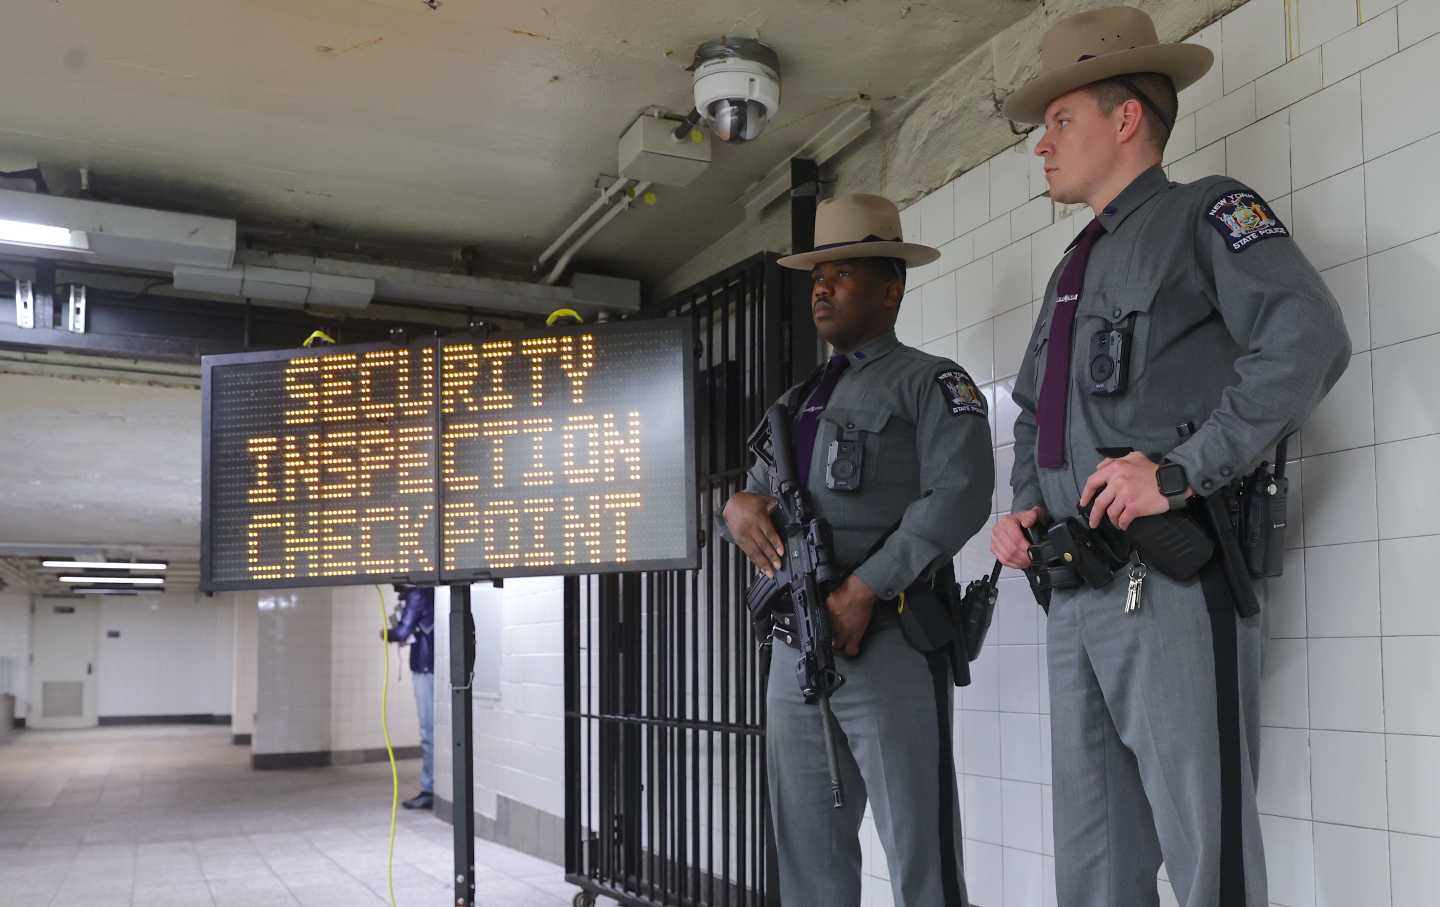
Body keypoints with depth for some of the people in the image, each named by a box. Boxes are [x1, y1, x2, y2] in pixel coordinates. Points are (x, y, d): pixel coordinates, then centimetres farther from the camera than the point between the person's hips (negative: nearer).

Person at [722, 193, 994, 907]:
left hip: (888, 640, -7)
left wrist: (864, 590, -19)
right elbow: (756, 491, 23)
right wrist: (740, 505, -2)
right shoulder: (799, 401, 22)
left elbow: (960, 494, -14)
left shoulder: (930, 382, 1)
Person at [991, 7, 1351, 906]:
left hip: (1171, 584, -8)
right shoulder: (1073, 269, 23)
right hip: (1075, 594, 8)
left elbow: (1308, 339, -16)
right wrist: (1024, 506, 12)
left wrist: (1181, 471, -19)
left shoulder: (1204, 213, 0)